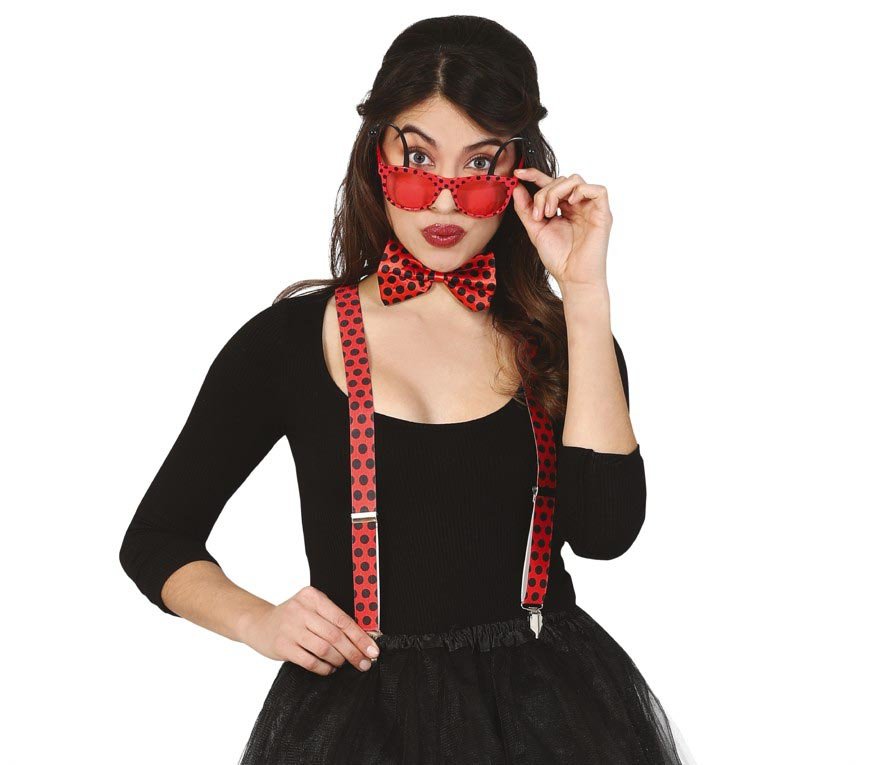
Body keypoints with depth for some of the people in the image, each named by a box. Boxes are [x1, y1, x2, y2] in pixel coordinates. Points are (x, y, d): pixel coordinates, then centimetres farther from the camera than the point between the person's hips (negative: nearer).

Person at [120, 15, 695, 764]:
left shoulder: (568, 338, 1)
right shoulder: (289, 341, -2)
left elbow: (603, 531, -17)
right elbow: (157, 540, 6)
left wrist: (585, 293, -16)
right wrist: (256, 620, -13)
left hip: (546, 705, 1)